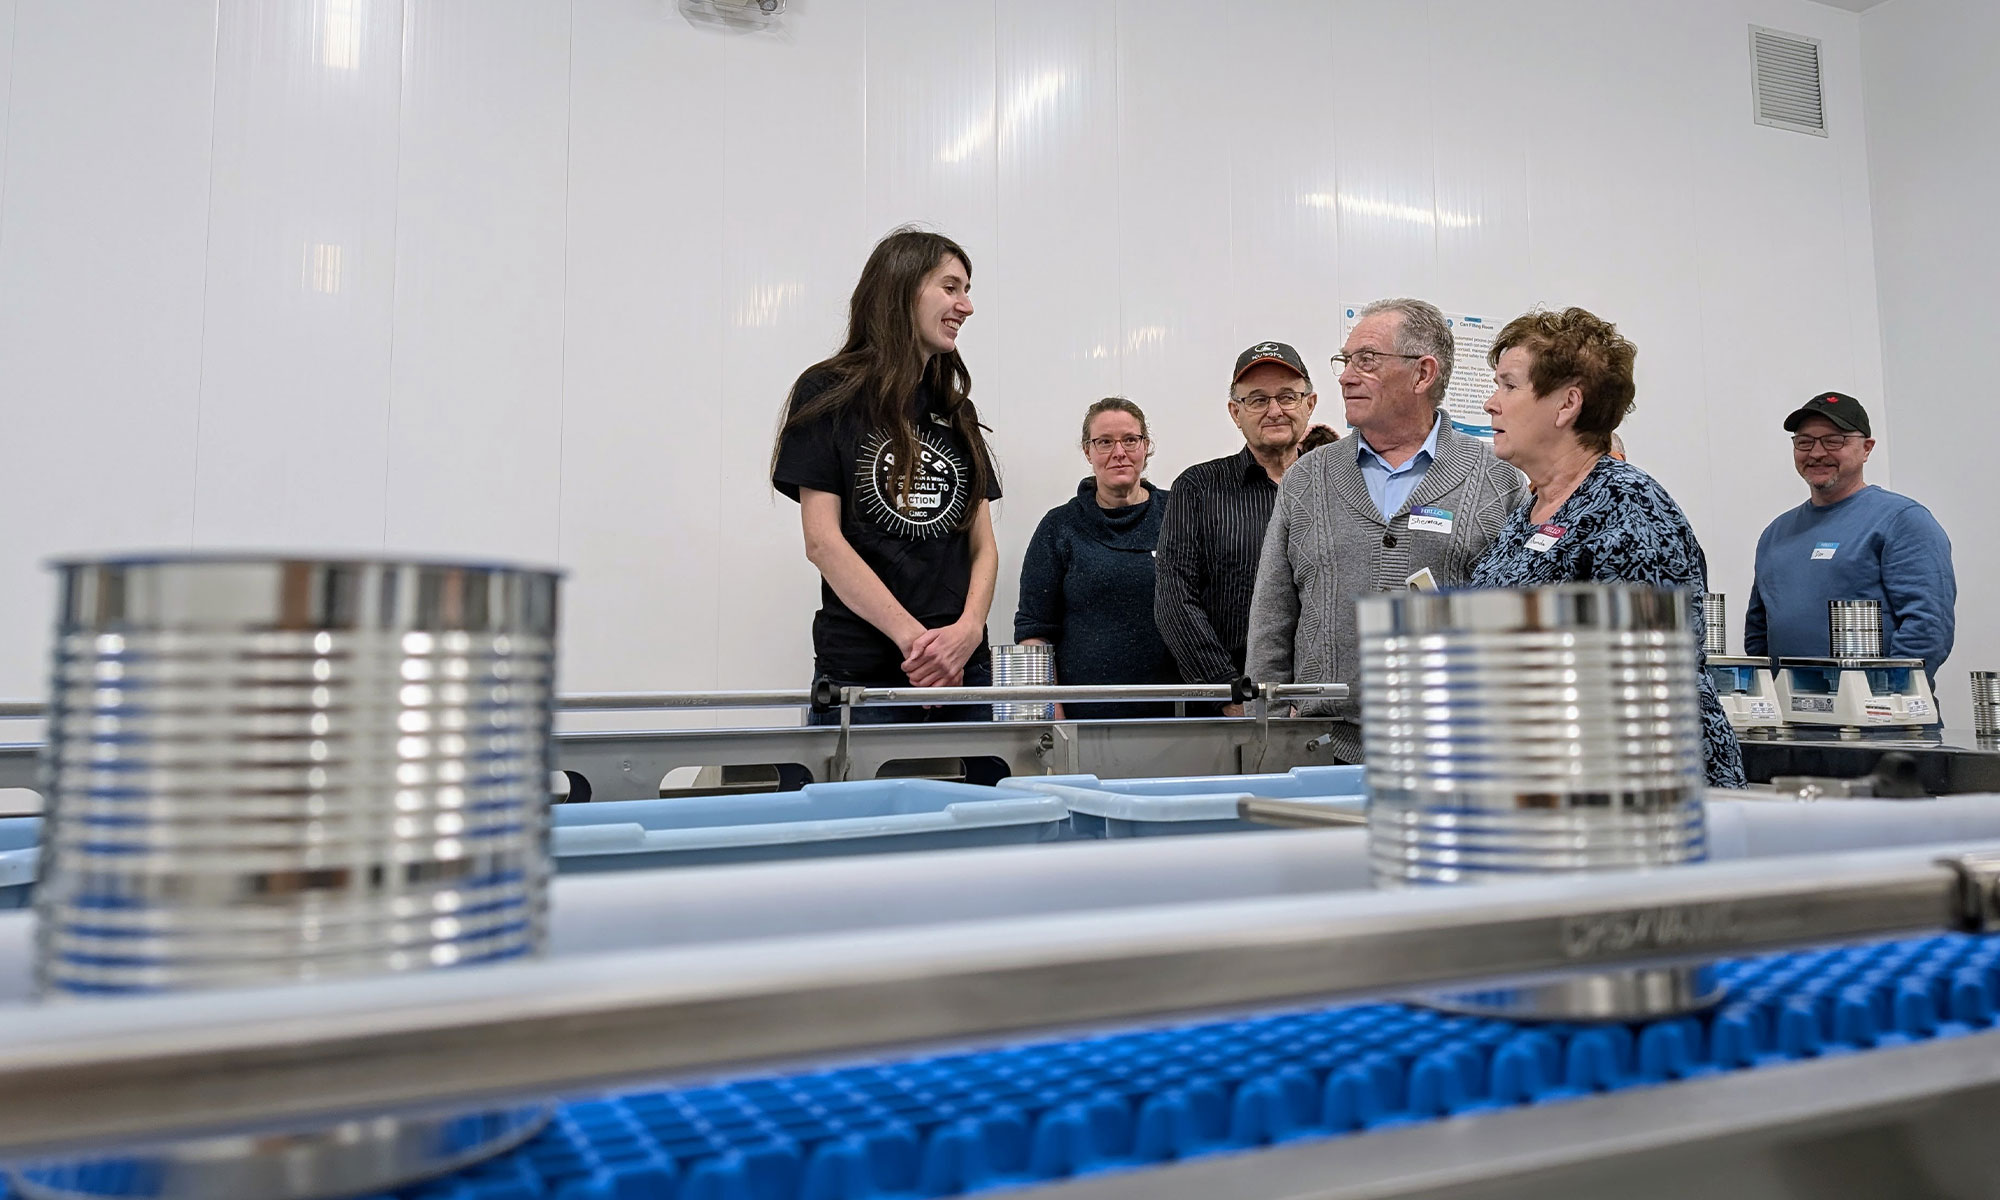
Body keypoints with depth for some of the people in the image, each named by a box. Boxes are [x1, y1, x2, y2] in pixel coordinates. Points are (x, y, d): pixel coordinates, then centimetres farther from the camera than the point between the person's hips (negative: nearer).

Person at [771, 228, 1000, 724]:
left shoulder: (956, 411, 17)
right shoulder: (829, 393, 0)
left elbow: (983, 543, 11)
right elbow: (822, 541, -9)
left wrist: (969, 629, -9)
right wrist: (913, 637, -16)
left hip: (962, 667, 5)